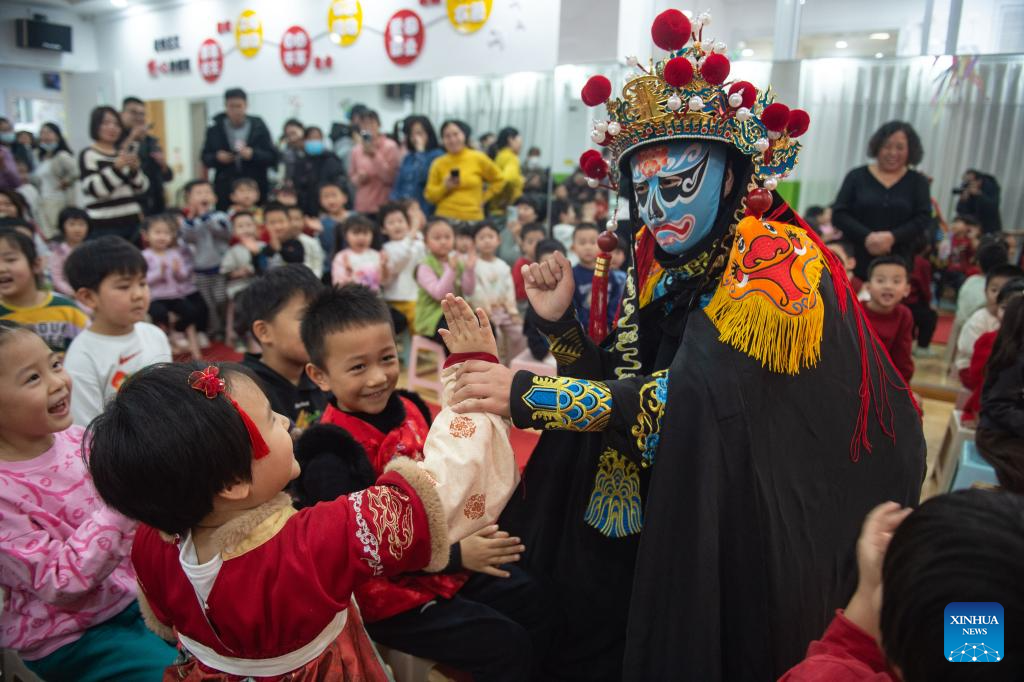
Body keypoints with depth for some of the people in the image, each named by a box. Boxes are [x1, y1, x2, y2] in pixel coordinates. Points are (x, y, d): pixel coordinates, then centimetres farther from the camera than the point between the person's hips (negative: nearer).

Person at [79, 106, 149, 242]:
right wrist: (116, 168, -24)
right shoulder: (88, 155, -3)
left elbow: (141, 188, 10)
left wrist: (135, 169, -8)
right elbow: (94, 189, -15)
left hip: (132, 221, 6)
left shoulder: (126, 153, 14)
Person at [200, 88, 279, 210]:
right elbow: (205, 159, 13)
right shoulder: (215, 130, 8)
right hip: (225, 190, 1)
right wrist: (217, 157, -9)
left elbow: (273, 158, 1)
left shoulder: (259, 127, 4)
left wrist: (253, 154, -16)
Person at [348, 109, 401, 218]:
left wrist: (374, 155, -15)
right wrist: (359, 179, -5)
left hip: (384, 208, -4)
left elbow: (391, 178, -10)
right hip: (362, 207, 4)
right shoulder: (356, 150, 8)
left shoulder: (390, 147, -4)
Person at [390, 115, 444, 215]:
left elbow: (424, 177, -19)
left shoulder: (437, 155, -4)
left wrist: (420, 151, -11)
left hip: (425, 211, -6)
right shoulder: (407, 158, 16)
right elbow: (398, 185, 17)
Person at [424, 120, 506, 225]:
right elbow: (429, 195, 7)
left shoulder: (478, 159, 3)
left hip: (472, 219, 0)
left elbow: (499, 180, 15)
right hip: (445, 218, 0)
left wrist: (484, 198, 6)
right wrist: (444, 187, -9)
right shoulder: (438, 163, 4)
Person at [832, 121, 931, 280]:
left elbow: (923, 218, 2)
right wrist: (866, 237, -16)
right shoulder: (857, 176, 7)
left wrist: (892, 237, -16)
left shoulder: (918, 181, 11)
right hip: (855, 261, 0)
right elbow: (838, 214, -1)